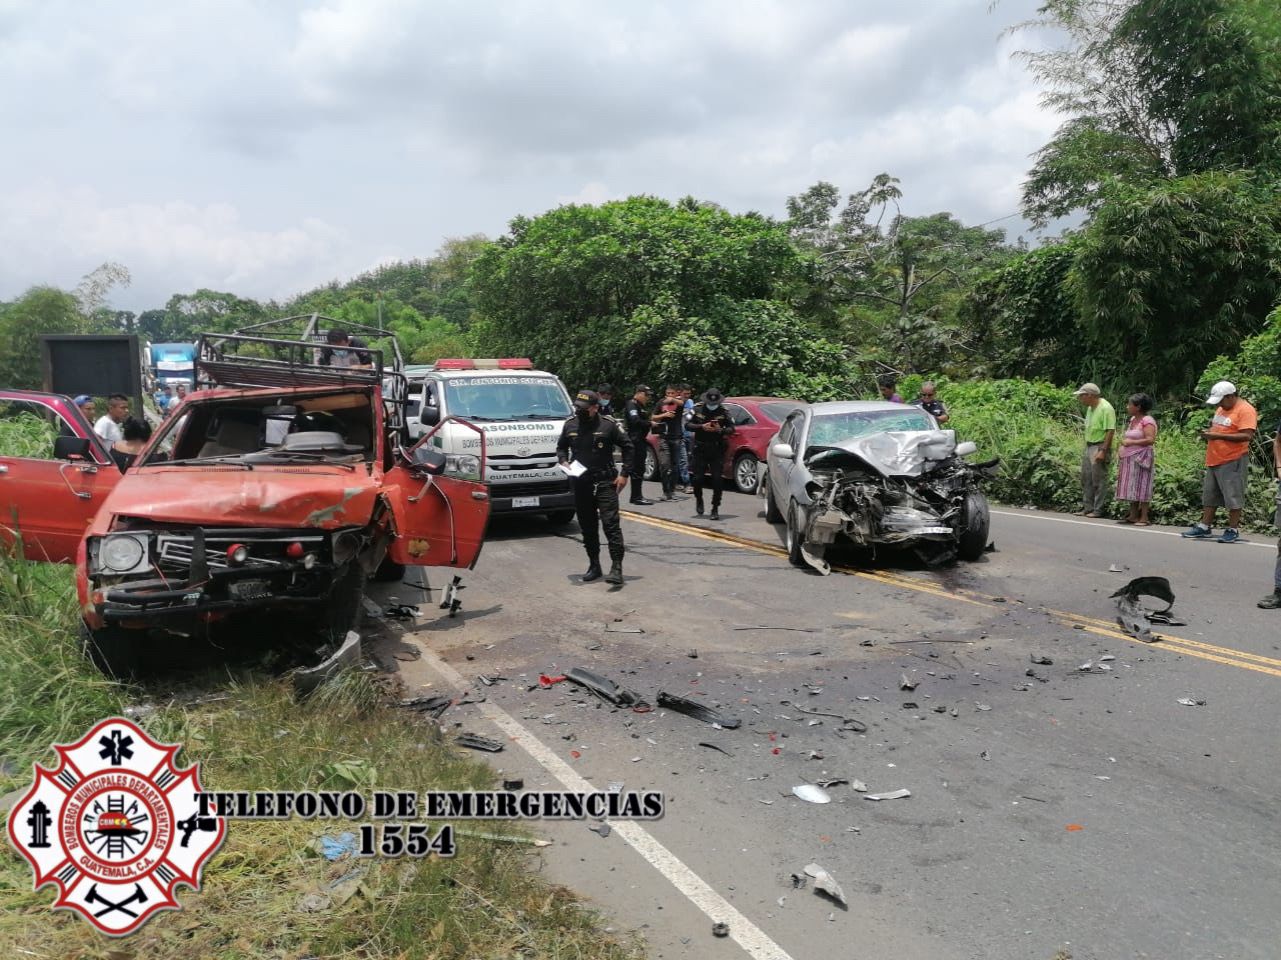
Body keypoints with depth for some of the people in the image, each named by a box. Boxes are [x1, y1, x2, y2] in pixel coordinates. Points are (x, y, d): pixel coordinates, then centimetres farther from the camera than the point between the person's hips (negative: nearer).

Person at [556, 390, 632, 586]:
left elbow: (627, 447, 1)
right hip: (580, 483, 5)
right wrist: (563, 461, -1)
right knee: (587, 526, 10)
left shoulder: (608, 424, -5)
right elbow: (561, 447, 20)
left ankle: (616, 567, -13)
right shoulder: (570, 425, 7)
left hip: (605, 482, -5)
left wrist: (624, 474, -5)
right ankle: (594, 565, 22)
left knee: (611, 523, -12)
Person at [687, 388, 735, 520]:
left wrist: (720, 430, -18)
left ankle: (715, 509, 6)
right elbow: (688, 425, 3)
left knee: (718, 479, -5)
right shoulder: (698, 410, 5)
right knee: (697, 478, -1)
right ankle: (699, 500, 29)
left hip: (717, 450, 0)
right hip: (700, 449, 0)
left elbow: (731, 428, 2)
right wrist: (701, 427, -14)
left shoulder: (724, 412, 3)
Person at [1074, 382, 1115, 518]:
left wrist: (1103, 451, -23)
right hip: (1089, 447, 9)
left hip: (1100, 447, -9)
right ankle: (1087, 508, 19)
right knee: (1086, 479, 12)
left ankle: (1098, 510, 3)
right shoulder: (1090, 408, 14)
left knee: (1098, 480, -3)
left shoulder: (1105, 408, -15)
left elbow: (1110, 431, -19)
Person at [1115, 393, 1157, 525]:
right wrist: (1123, 442, 5)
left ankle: (1144, 518, -3)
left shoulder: (1147, 421, -11)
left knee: (1141, 486, -6)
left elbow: (1150, 439, -20)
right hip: (1128, 458, 8)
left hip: (1140, 458, -8)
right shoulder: (1132, 419, 14)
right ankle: (1133, 515, 14)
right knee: (1131, 487, 9)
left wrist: (1131, 442, -17)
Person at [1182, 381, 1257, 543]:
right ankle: (1204, 527, 18)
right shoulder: (1221, 408, 16)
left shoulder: (1245, 410, -12)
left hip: (1233, 461, -9)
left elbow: (1247, 436, -21)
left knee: (1233, 496, -3)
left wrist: (1218, 436, -23)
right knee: (1209, 495, 12)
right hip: (1214, 461, 9)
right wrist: (1209, 434, 5)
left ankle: (1232, 530, 3)